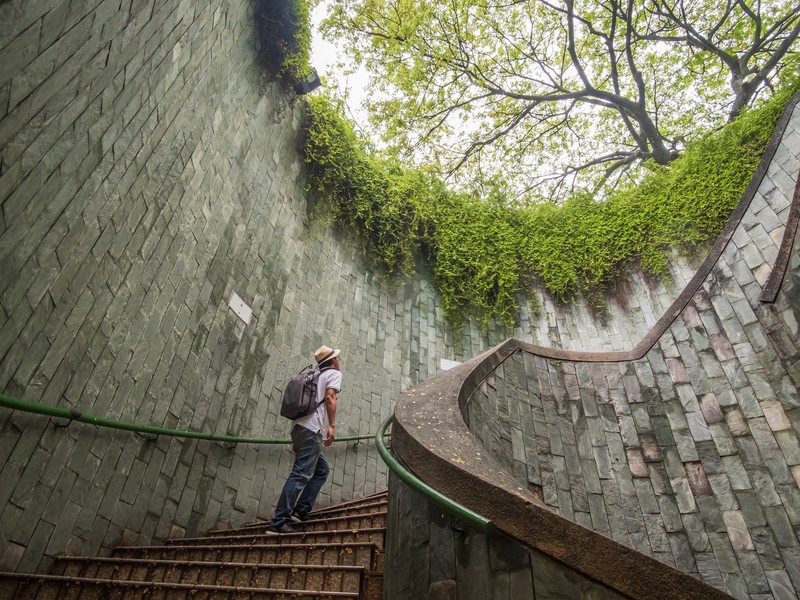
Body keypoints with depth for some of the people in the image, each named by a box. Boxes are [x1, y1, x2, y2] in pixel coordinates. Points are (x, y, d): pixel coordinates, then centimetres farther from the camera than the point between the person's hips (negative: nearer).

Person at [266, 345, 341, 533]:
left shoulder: (316, 376, 28)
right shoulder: (334, 373, 6)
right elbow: (329, 397, -13)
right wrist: (332, 425, -17)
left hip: (300, 427, 9)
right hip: (311, 429, -9)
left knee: (322, 470, 17)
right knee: (301, 474, -10)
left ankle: (301, 511, 10)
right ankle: (278, 522, -12)